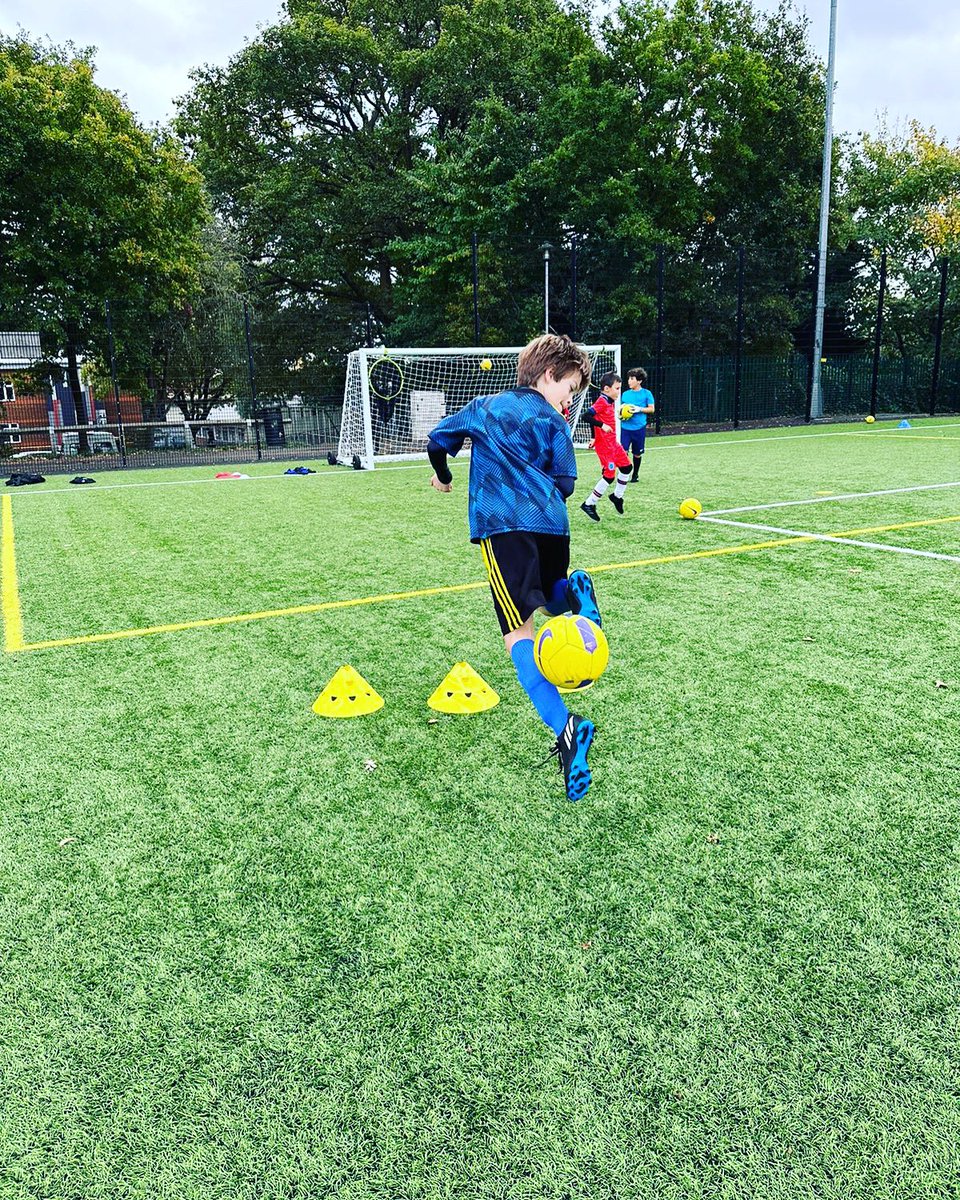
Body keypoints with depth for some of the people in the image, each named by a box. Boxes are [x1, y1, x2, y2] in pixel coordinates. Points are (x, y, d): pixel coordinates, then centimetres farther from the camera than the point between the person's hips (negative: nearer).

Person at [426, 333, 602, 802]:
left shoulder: (484, 406, 20)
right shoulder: (552, 422, 13)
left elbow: (438, 439, 26)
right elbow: (564, 485, 5)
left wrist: (443, 477, 45)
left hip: (503, 525, 0)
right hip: (551, 525, 1)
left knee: (520, 631, -9)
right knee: (551, 601, 27)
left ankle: (564, 728, -29)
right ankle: (575, 592, -12)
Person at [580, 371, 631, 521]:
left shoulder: (609, 402, 10)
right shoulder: (602, 401, -17)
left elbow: (595, 419, 19)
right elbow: (586, 416, -27)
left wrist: (594, 437, 20)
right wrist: (602, 425, -29)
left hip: (612, 442, 10)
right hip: (604, 445, -10)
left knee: (626, 467, 16)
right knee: (609, 475, -8)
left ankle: (617, 496, 31)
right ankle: (589, 504, 1)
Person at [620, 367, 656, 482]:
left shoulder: (646, 393, -2)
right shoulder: (625, 394, 7)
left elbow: (652, 409, -3)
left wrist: (639, 409, -16)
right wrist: (621, 413, -4)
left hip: (639, 428, -2)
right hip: (625, 428, 2)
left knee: (637, 454, 10)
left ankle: (635, 475, 28)